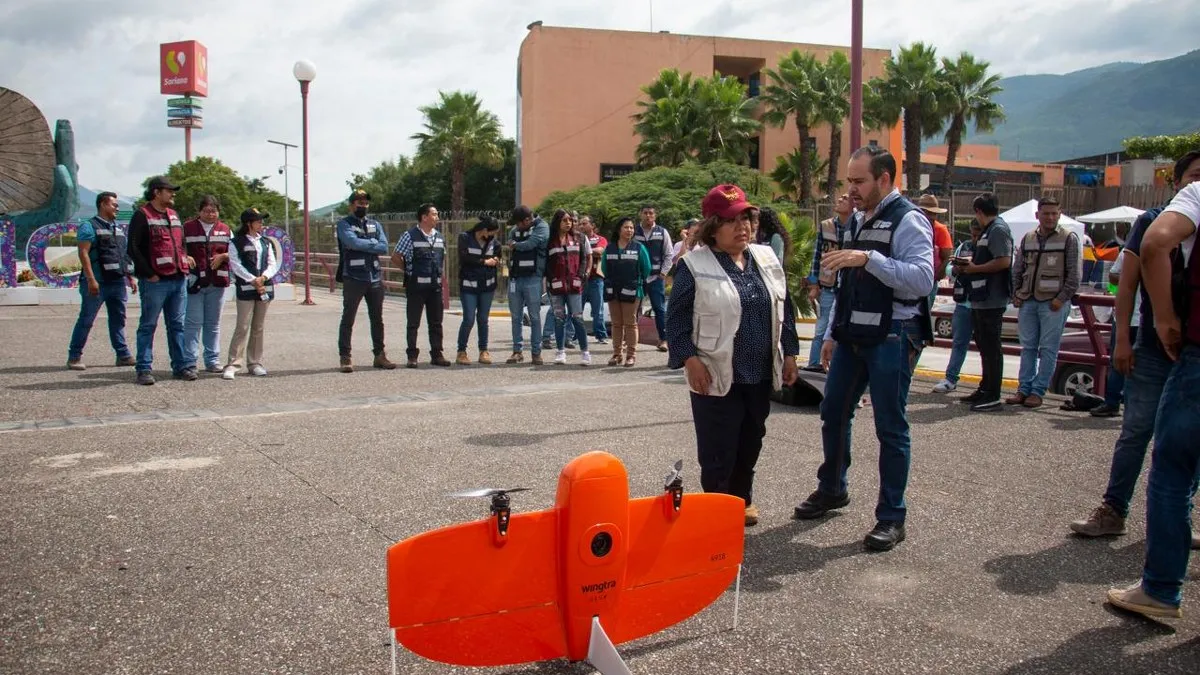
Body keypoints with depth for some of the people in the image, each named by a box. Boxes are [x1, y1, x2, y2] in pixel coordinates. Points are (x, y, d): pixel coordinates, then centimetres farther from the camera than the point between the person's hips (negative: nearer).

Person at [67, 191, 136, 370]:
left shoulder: (119, 228, 18)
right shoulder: (89, 226, -5)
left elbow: (126, 255, 22)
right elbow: (83, 253, -13)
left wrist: (131, 277, 16)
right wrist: (91, 279, -20)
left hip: (118, 281, 7)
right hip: (97, 283, -7)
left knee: (118, 320, 9)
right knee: (86, 320, -2)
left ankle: (123, 355, 13)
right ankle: (74, 357, 5)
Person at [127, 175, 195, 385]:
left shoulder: (174, 215, 19)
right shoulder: (142, 215, -4)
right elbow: (133, 249, -10)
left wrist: (185, 260, 10)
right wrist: (149, 274, -14)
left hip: (179, 279, 7)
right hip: (155, 281, -7)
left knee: (177, 325, 10)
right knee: (148, 326, 0)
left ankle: (182, 366, 14)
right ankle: (144, 369, 4)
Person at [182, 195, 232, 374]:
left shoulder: (225, 230, 13)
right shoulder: (188, 228, 3)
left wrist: (223, 256, -3)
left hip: (217, 282, 3)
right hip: (194, 281, -3)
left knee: (213, 324, 10)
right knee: (193, 323, -5)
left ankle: (212, 360, 17)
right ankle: (190, 361, -1)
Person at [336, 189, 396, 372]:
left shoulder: (375, 224, 15)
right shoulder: (344, 224, 1)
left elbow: (384, 247, -1)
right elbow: (353, 242, -19)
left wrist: (362, 245, -9)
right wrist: (372, 243, -6)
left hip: (375, 278, 5)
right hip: (353, 279, -5)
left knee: (377, 319, 10)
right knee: (348, 319, -2)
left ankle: (380, 355, 18)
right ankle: (345, 357, 3)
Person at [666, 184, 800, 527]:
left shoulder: (766, 258, 8)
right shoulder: (695, 266, -9)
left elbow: (784, 309, 14)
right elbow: (676, 318, -8)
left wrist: (789, 354, 10)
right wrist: (690, 360, -16)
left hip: (761, 374, 6)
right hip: (716, 376, -5)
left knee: (751, 443, 17)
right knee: (718, 449, 1)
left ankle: (742, 499, 35)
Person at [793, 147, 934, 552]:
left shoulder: (907, 220, -11)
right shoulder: (857, 221, 15)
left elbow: (922, 279, -24)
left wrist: (869, 258, -29)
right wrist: (832, 333, 18)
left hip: (892, 337, -8)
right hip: (853, 335, 8)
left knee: (890, 427, 1)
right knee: (833, 414, 15)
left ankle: (891, 517, 13)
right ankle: (831, 490, 35)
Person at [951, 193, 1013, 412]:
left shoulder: (998, 229, -12)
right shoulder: (987, 231, 18)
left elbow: (1004, 261, -22)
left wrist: (974, 268, -14)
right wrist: (967, 263, 10)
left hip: (991, 301, -11)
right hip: (981, 299, 11)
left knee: (991, 348, -6)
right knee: (984, 346, 16)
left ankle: (993, 396, -3)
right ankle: (985, 389, 26)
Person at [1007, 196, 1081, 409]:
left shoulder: (1069, 239, -1)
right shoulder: (1027, 239, 12)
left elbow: (1074, 274, -4)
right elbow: (1017, 270, 17)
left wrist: (1062, 298, -11)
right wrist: (1015, 294, 7)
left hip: (1053, 303, -4)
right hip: (1028, 301, 5)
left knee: (1048, 349, -1)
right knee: (1028, 347, 9)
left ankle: (1038, 391, 3)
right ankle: (1024, 389, 14)